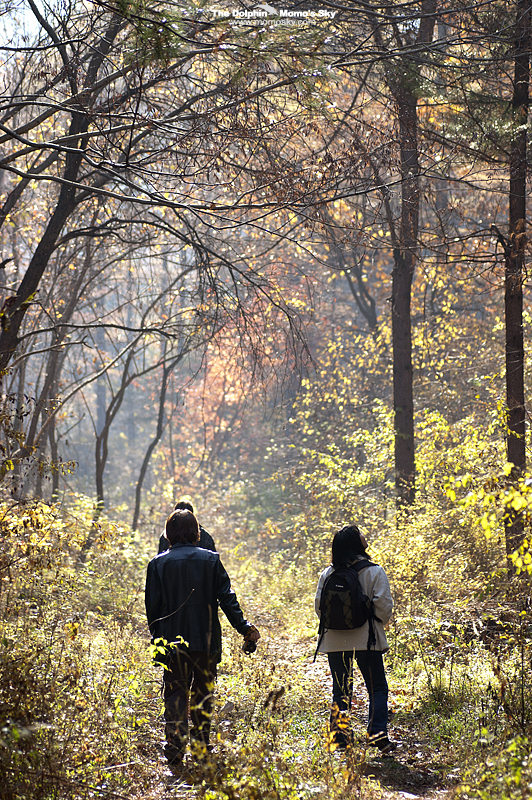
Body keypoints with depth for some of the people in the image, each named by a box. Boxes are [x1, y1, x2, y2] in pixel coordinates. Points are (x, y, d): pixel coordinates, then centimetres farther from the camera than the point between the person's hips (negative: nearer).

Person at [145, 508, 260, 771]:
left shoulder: (158, 563, -2)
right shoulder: (211, 560, 0)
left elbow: (152, 605, -1)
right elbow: (227, 598, -3)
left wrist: (156, 638, 10)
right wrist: (243, 627, 5)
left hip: (173, 642, -1)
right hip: (206, 641, 1)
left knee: (175, 697, 2)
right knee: (203, 695, 15)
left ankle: (175, 755, -7)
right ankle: (201, 748, 21)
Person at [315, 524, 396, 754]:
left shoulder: (328, 573, 3)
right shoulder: (373, 571, -6)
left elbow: (318, 605, 4)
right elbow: (384, 605, -9)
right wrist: (380, 623, 9)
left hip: (335, 642, 3)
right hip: (365, 640, -3)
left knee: (340, 691, 11)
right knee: (377, 688, 6)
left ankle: (339, 737, 8)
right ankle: (377, 733, -8)